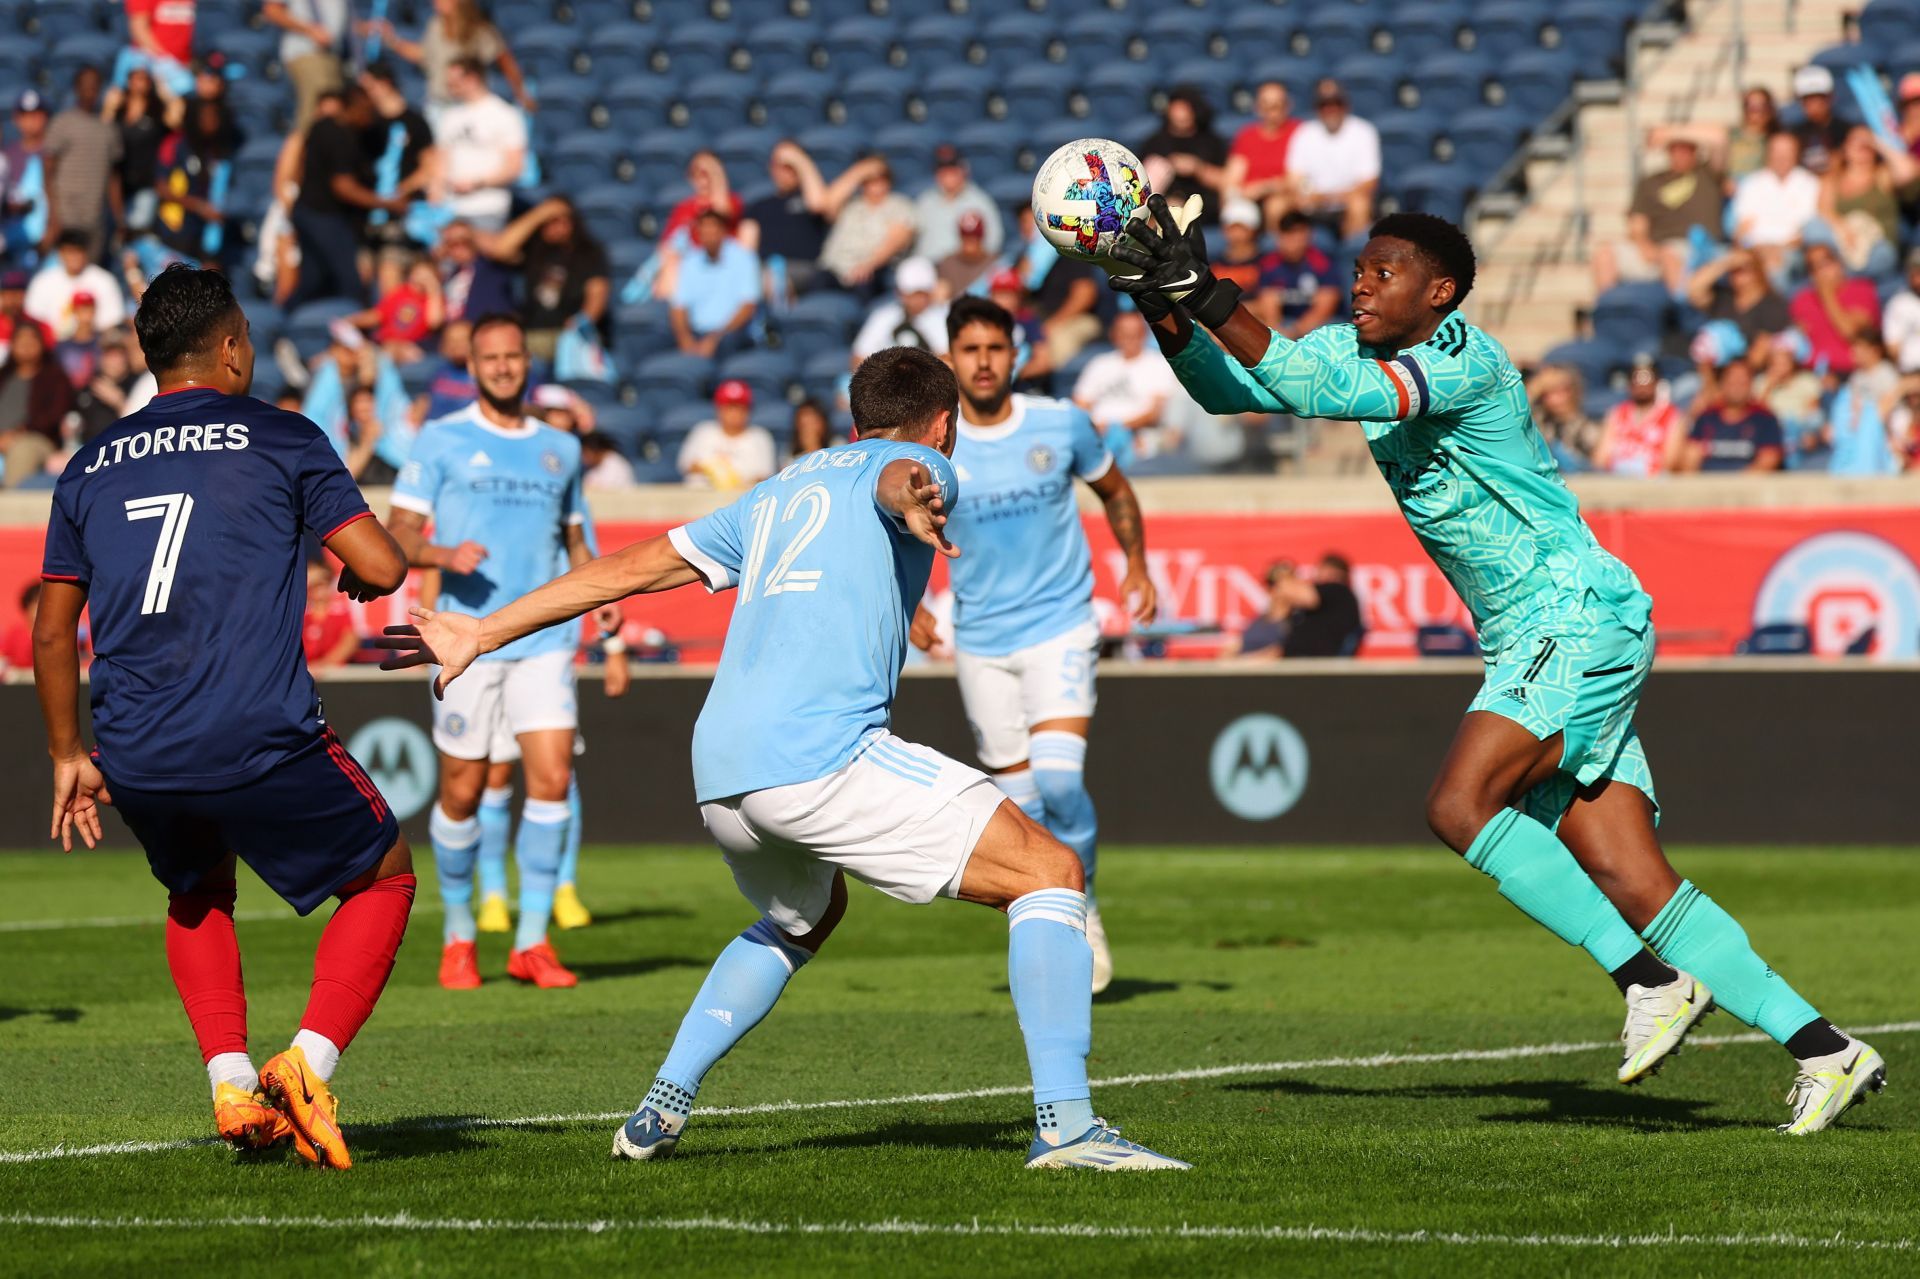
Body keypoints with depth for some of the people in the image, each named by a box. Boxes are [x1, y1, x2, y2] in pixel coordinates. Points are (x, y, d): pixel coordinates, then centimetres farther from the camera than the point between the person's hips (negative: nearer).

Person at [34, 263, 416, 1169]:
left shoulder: (92, 466, 15)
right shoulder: (281, 440, 3)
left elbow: (51, 631, 18)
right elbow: (383, 567, -1)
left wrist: (69, 756, 28)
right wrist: (360, 580, 23)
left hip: (134, 756, 4)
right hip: (258, 741, -4)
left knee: (197, 894, 32)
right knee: (384, 877, 16)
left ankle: (231, 1086, 16)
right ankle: (307, 1064, -2)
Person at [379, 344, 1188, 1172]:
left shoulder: (779, 492, 31)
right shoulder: (919, 462, 12)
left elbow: (630, 568, 33)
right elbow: (901, 476, -14)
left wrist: (485, 634, 38)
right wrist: (913, 502, -39)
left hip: (719, 772, 8)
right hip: (823, 753, -8)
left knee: (805, 915, 35)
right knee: (1048, 873, -2)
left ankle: (662, 1108, 27)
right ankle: (1064, 1123, -16)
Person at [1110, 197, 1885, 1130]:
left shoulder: (1465, 361, -15)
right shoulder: (1355, 349, 10)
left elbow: (1329, 393, -31)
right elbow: (1229, 388, 9)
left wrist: (1213, 299, -33)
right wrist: (1169, 313, -9)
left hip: (1580, 614, -9)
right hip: (1529, 643, 9)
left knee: (1460, 805, -23)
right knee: (1627, 880, -1)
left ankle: (1649, 980, -16)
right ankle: (1822, 1048, 1)